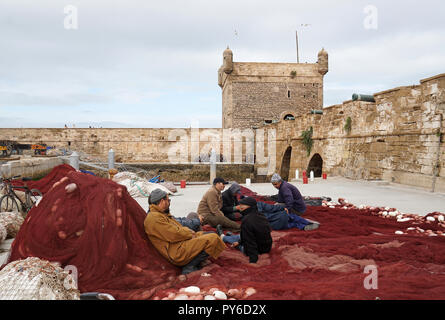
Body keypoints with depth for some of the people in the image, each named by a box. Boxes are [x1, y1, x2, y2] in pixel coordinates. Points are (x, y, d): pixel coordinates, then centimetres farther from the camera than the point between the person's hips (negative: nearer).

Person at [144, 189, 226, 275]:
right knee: (213, 239, -21)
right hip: (177, 253, -12)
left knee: (211, 234, 16)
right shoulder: (154, 218, -15)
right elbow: (174, 235, -20)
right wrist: (190, 235, -5)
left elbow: (178, 228, 23)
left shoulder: (161, 214, 20)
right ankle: (190, 267, -11)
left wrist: (188, 231, 3)